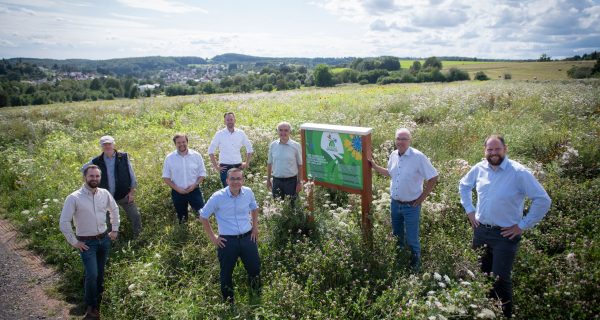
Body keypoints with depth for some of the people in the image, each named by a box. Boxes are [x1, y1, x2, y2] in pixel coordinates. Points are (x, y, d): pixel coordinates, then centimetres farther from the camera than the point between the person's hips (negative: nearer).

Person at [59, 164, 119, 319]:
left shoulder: (105, 194, -2)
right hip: (87, 242, -4)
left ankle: (99, 301, 35)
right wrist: (74, 242, -9)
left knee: (101, 273, 14)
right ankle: (91, 306, 11)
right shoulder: (74, 198, -16)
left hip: (104, 239, 4)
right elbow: (64, 222, -12)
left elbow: (114, 210, 16)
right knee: (92, 275, -11)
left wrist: (115, 229, 15)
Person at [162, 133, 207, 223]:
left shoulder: (196, 155, -6)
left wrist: (194, 185, -15)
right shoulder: (169, 158, -5)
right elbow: (166, 177, -1)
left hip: (194, 190, 0)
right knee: (182, 219, 14)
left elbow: (202, 173, 0)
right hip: (177, 192, 1)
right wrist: (177, 188, -13)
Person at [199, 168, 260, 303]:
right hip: (227, 241, -3)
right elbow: (203, 216, -4)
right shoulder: (218, 197, -15)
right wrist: (212, 237, -3)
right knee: (226, 274, 11)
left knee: (255, 269, 15)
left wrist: (255, 227, 11)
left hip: (247, 237, 3)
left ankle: (257, 298, 41)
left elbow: (254, 208, 17)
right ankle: (229, 302, 34)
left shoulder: (248, 192, -4)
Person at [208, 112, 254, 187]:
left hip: (238, 166, 2)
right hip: (225, 167, -2)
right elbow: (211, 151, 0)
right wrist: (216, 166, -4)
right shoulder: (219, 134, -3)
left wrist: (247, 163, 7)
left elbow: (249, 148, 13)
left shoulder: (241, 133, 3)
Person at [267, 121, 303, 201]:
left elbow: (300, 165, -3)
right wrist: (268, 179, 10)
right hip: (276, 180, 2)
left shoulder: (296, 146, -6)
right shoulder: (273, 145, 1)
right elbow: (269, 163, 9)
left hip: (291, 180, -2)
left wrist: (299, 182, -4)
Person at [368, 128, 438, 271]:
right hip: (395, 203, 6)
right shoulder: (393, 155, -1)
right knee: (397, 236, 24)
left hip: (411, 206, -6)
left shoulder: (418, 157, -20)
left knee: (412, 239, 7)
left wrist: (422, 197, -12)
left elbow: (433, 177, -15)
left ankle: (415, 267, 30)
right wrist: (375, 166, 7)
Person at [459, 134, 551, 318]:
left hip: (505, 235, -5)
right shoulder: (479, 169, -1)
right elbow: (464, 186, 19)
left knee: (500, 279, 1)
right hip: (480, 230, 5)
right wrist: (469, 210, 10)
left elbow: (543, 200, -14)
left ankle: (505, 314, 24)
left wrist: (523, 225, -12)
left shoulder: (519, 172, -16)